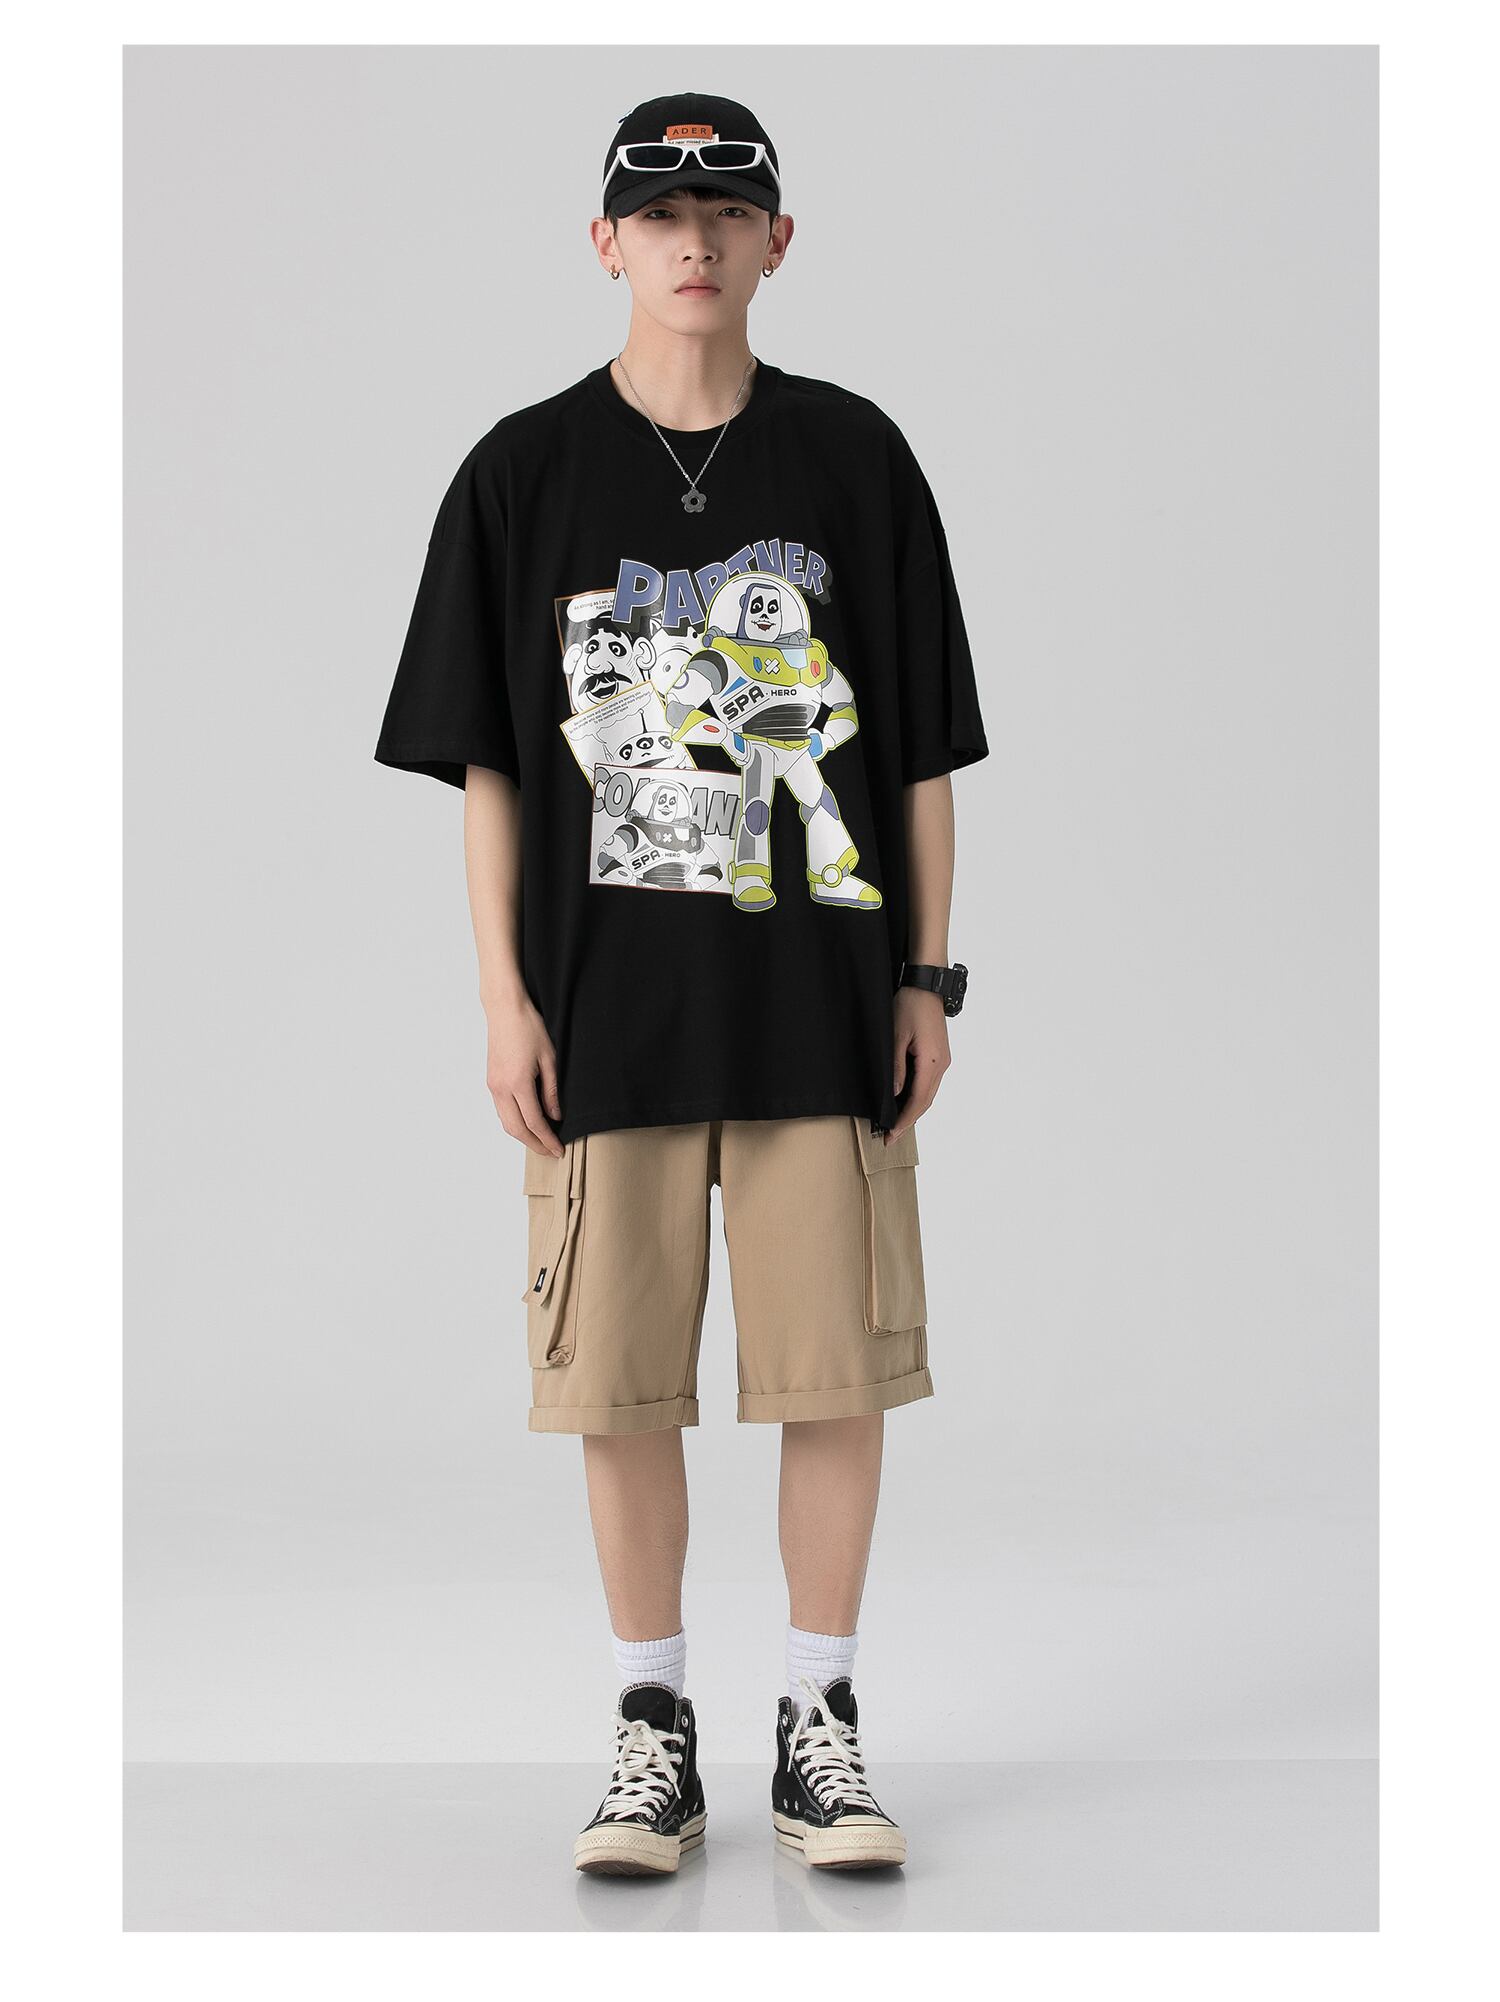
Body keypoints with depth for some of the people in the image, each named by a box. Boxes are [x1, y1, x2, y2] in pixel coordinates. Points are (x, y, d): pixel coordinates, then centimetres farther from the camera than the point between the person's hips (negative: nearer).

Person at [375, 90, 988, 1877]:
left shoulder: (853, 457, 5)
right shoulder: (526, 472, 4)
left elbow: (921, 742, 7)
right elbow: (487, 759, 4)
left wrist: (926, 976, 2)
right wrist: (504, 997, -3)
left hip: (824, 996, 1)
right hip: (609, 1000, 0)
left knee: (838, 1368, 3)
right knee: (622, 1379, 4)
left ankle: (819, 1730, 18)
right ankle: (653, 1731, 20)